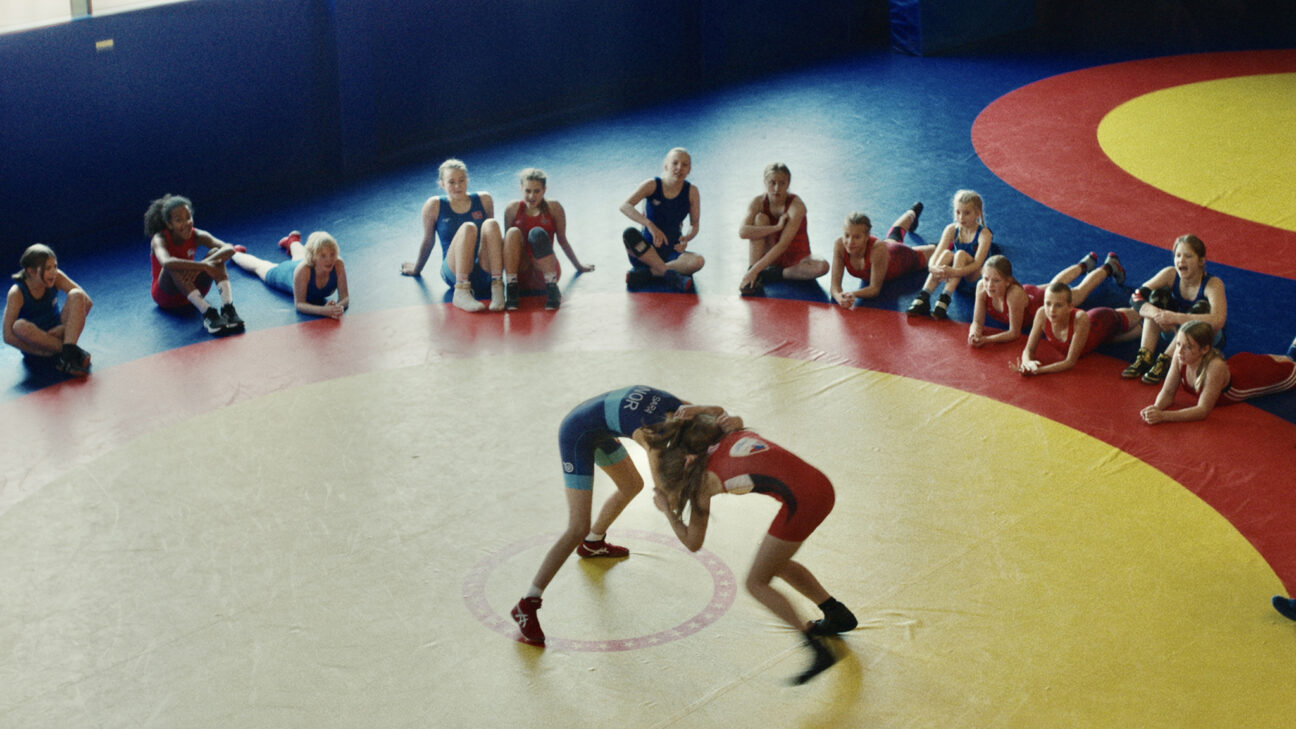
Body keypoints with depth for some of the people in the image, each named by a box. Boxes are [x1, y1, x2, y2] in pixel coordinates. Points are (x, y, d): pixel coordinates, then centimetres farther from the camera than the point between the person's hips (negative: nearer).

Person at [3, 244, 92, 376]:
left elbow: (87, 302, -11)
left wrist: (67, 327, -21)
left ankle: (68, 353, -34)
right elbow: (8, 336, -24)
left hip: (57, 335, 3)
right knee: (20, 326, -37)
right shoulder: (17, 293, -20)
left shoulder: (57, 277, -11)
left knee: (76, 295, -20)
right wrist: (45, 352, -29)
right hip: (34, 342, -3)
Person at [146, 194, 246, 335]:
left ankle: (228, 308, -40)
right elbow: (166, 262, -46)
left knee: (215, 253, -22)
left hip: (192, 290, 3)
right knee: (174, 267, -36)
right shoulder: (160, 239, -21)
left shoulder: (196, 236, -12)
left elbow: (229, 249, -29)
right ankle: (207, 313, -48)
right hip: (166, 295, -3)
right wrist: (204, 266, -51)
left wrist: (199, 267, -44)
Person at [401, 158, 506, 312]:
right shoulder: (434, 205, 3)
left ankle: (497, 288, -38)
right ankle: (461, 292, -41)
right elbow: (428, 241, 15)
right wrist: (416, 269, 23)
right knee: (468, 228, -29)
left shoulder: (484, 200, 10)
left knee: (491, 224, -24)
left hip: (485, 274, 2)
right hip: (455, 274, -2)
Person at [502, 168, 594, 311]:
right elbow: (507, 240, 13)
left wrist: (578, 266, 21)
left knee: (537, 233, -28)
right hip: (521, 274, 1)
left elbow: (562, 240, 13)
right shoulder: (513, 208, 5)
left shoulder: (553, 207, 3)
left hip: (543, 272, -1)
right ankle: (511, 288, -32)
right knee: (513, 233, -25)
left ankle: (552, 288, -34)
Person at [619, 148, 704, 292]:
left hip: (672, 252, 1)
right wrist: (650, 225, -38)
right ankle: (669, 274, -32)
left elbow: (695, 225, 4)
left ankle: (647, 274, -24)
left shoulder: (692, 191, -2)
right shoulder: (652, 185, -7)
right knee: (629, 234, -34)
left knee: (698, 261, -31)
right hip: (646, 252, -1)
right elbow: (624, 206, -22)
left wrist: (687, 238, -22)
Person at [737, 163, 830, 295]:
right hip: (771, 257, 2)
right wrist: (776, 227, -32)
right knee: (760, 218, -21)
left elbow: (783, 245, -30)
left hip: (796, 259, -2)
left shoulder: (796, 206, -22)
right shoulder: (758, 202, -10)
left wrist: (755, 270, -38)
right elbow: (742, 232, -27)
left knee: (823, 266, -33)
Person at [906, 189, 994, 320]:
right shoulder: (952, 229, -4)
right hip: (956, 278, 3)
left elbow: (977, 264, -28)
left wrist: (954, 272, -45)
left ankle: (944, 300, -40)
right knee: (947, 254, -26)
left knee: (961, 254, -30)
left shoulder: (984, 234, -16)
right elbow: (935, 255, -14)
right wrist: (933, 268, -39)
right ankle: (923, 298, -37)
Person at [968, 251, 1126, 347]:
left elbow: (1014, 333, -39)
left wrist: (985, 340, -50)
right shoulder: (982, 287, -37)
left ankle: (1108, 267, 54)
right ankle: (1083, 265, 66)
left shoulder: (1014, 294, -49)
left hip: (1044, 300, -4)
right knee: (1054, 284, 36)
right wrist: (974, 334, -48)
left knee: (1080, 291, 26)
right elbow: (977, 322, -27)